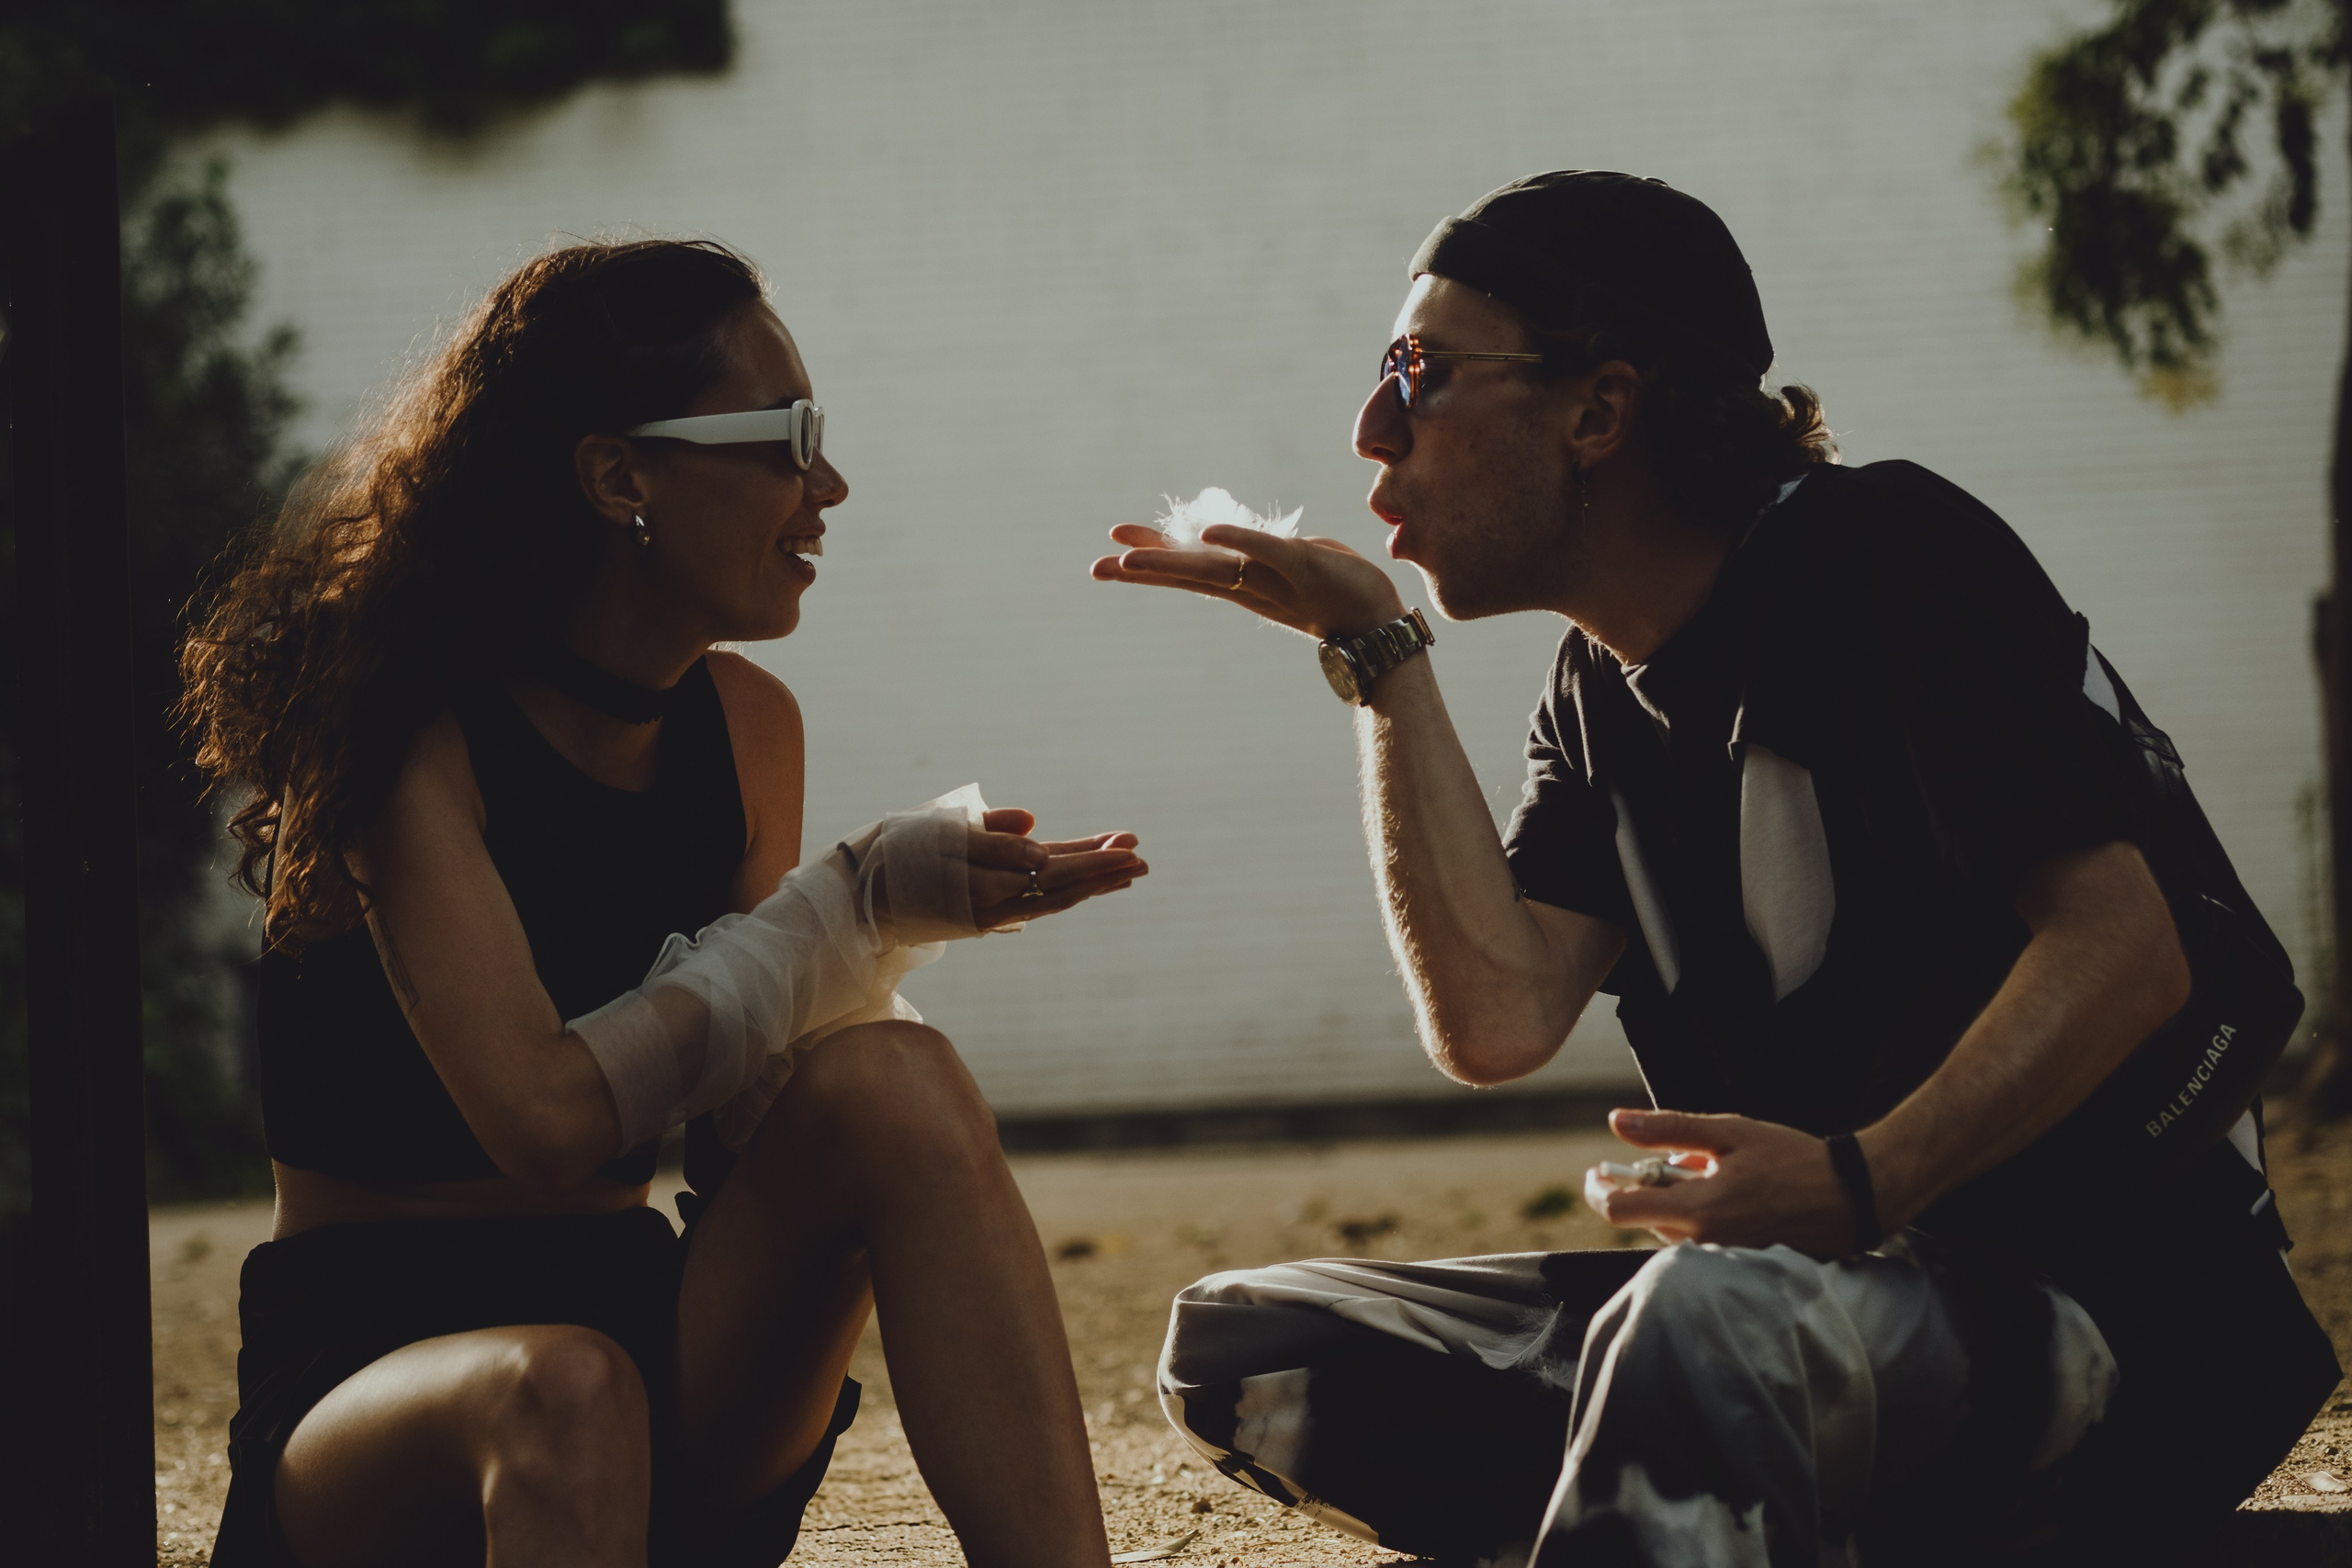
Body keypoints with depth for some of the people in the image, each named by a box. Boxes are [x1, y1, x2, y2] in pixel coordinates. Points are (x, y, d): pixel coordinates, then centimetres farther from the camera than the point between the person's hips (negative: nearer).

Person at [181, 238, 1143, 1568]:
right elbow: (547, 1119, -27)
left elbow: (741, 1129, 6)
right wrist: (850, 909, -20)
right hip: (370, 1368, -5)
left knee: (896, 1083, -22)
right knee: (566, 1393, -41)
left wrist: (913, 913, -12)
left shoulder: (745, 727, 6)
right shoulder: (415, 737, -14)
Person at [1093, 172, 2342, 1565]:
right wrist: (1379, 652, 3)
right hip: (1854, 1283, 9)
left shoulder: (1881, 554, -7)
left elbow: (2125, 944, -15)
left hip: (2111, 1295, -9)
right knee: (1240, 1345, -5)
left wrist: (1862, 1182, -29)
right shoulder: (1603, 697, 15)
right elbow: (1498, 1021, -1)